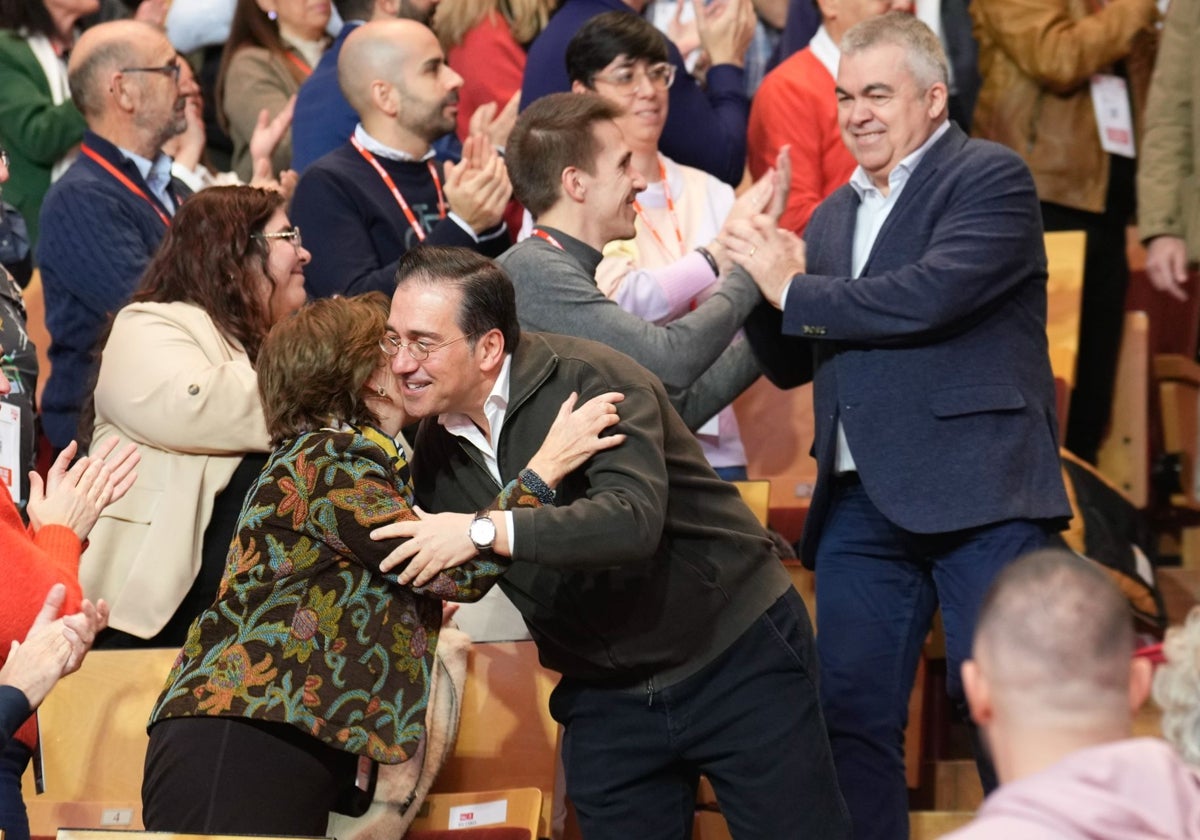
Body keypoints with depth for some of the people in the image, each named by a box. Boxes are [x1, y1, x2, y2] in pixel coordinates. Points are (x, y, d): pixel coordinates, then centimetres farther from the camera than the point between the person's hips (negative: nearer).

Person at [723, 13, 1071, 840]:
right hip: (863, 502, 7)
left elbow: (932, 295, -18)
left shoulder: (991, 177, -2)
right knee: (853, 718, 4)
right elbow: (792, 363, 22)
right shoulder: (833, 216, 20)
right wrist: (768, 285, 1)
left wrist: (796, 291, -7)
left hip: (977, 491, -7)